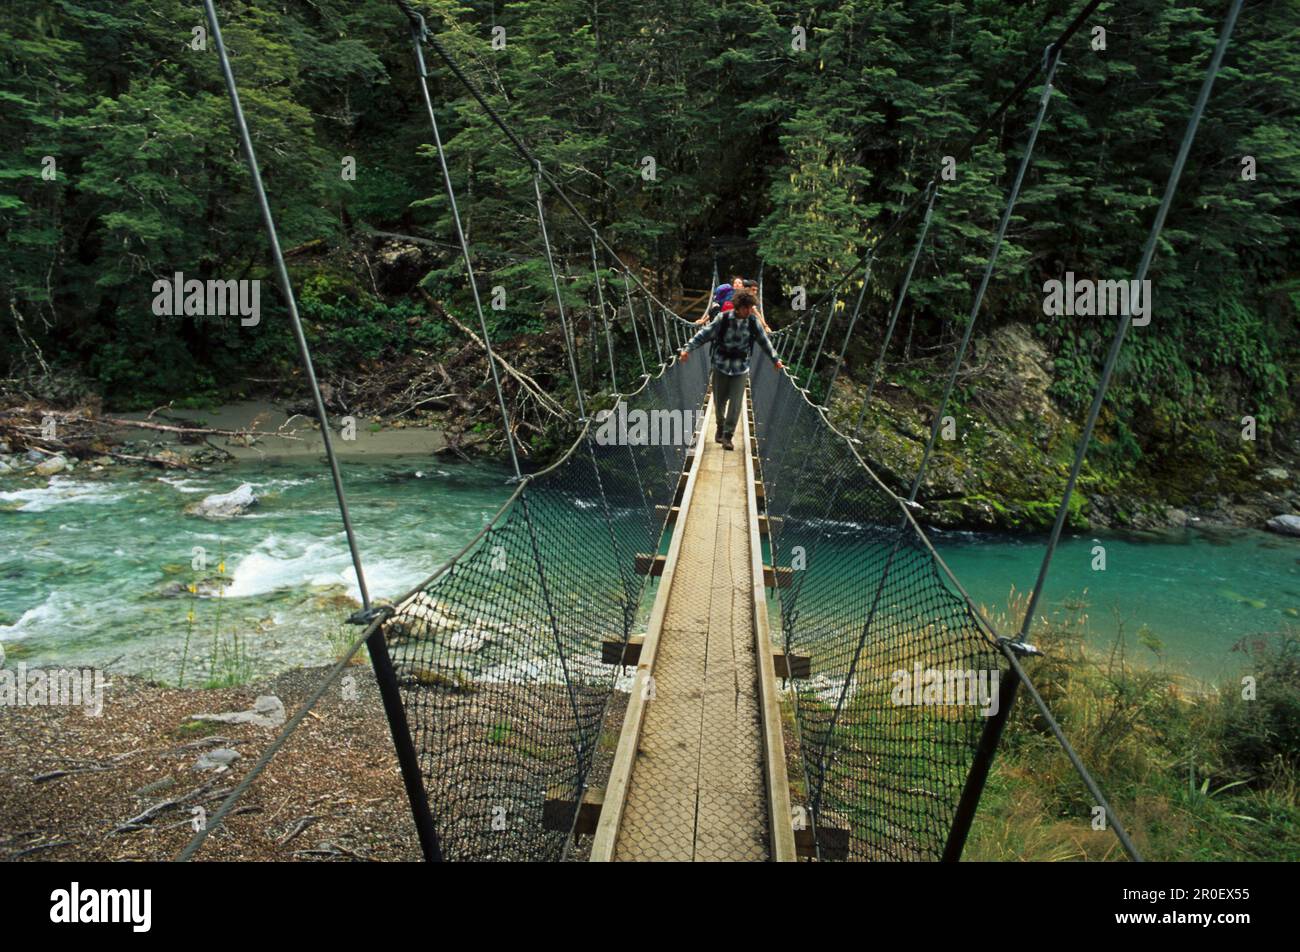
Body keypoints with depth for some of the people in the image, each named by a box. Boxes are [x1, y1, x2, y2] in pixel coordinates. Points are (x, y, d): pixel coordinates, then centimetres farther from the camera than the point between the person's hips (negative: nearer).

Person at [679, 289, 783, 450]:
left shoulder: (753, 322, -3)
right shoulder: (723, 319, -10)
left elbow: (764, 341, 10)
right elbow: (704, 335, -8)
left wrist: (775, 359, 18)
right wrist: (688, 348, -15)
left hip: (740, 368, 1)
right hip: (721, 366, -1)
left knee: (735, 403, -5)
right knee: (719, 401, 8)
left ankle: (727, 436, 6)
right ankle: (720, 427, 34)